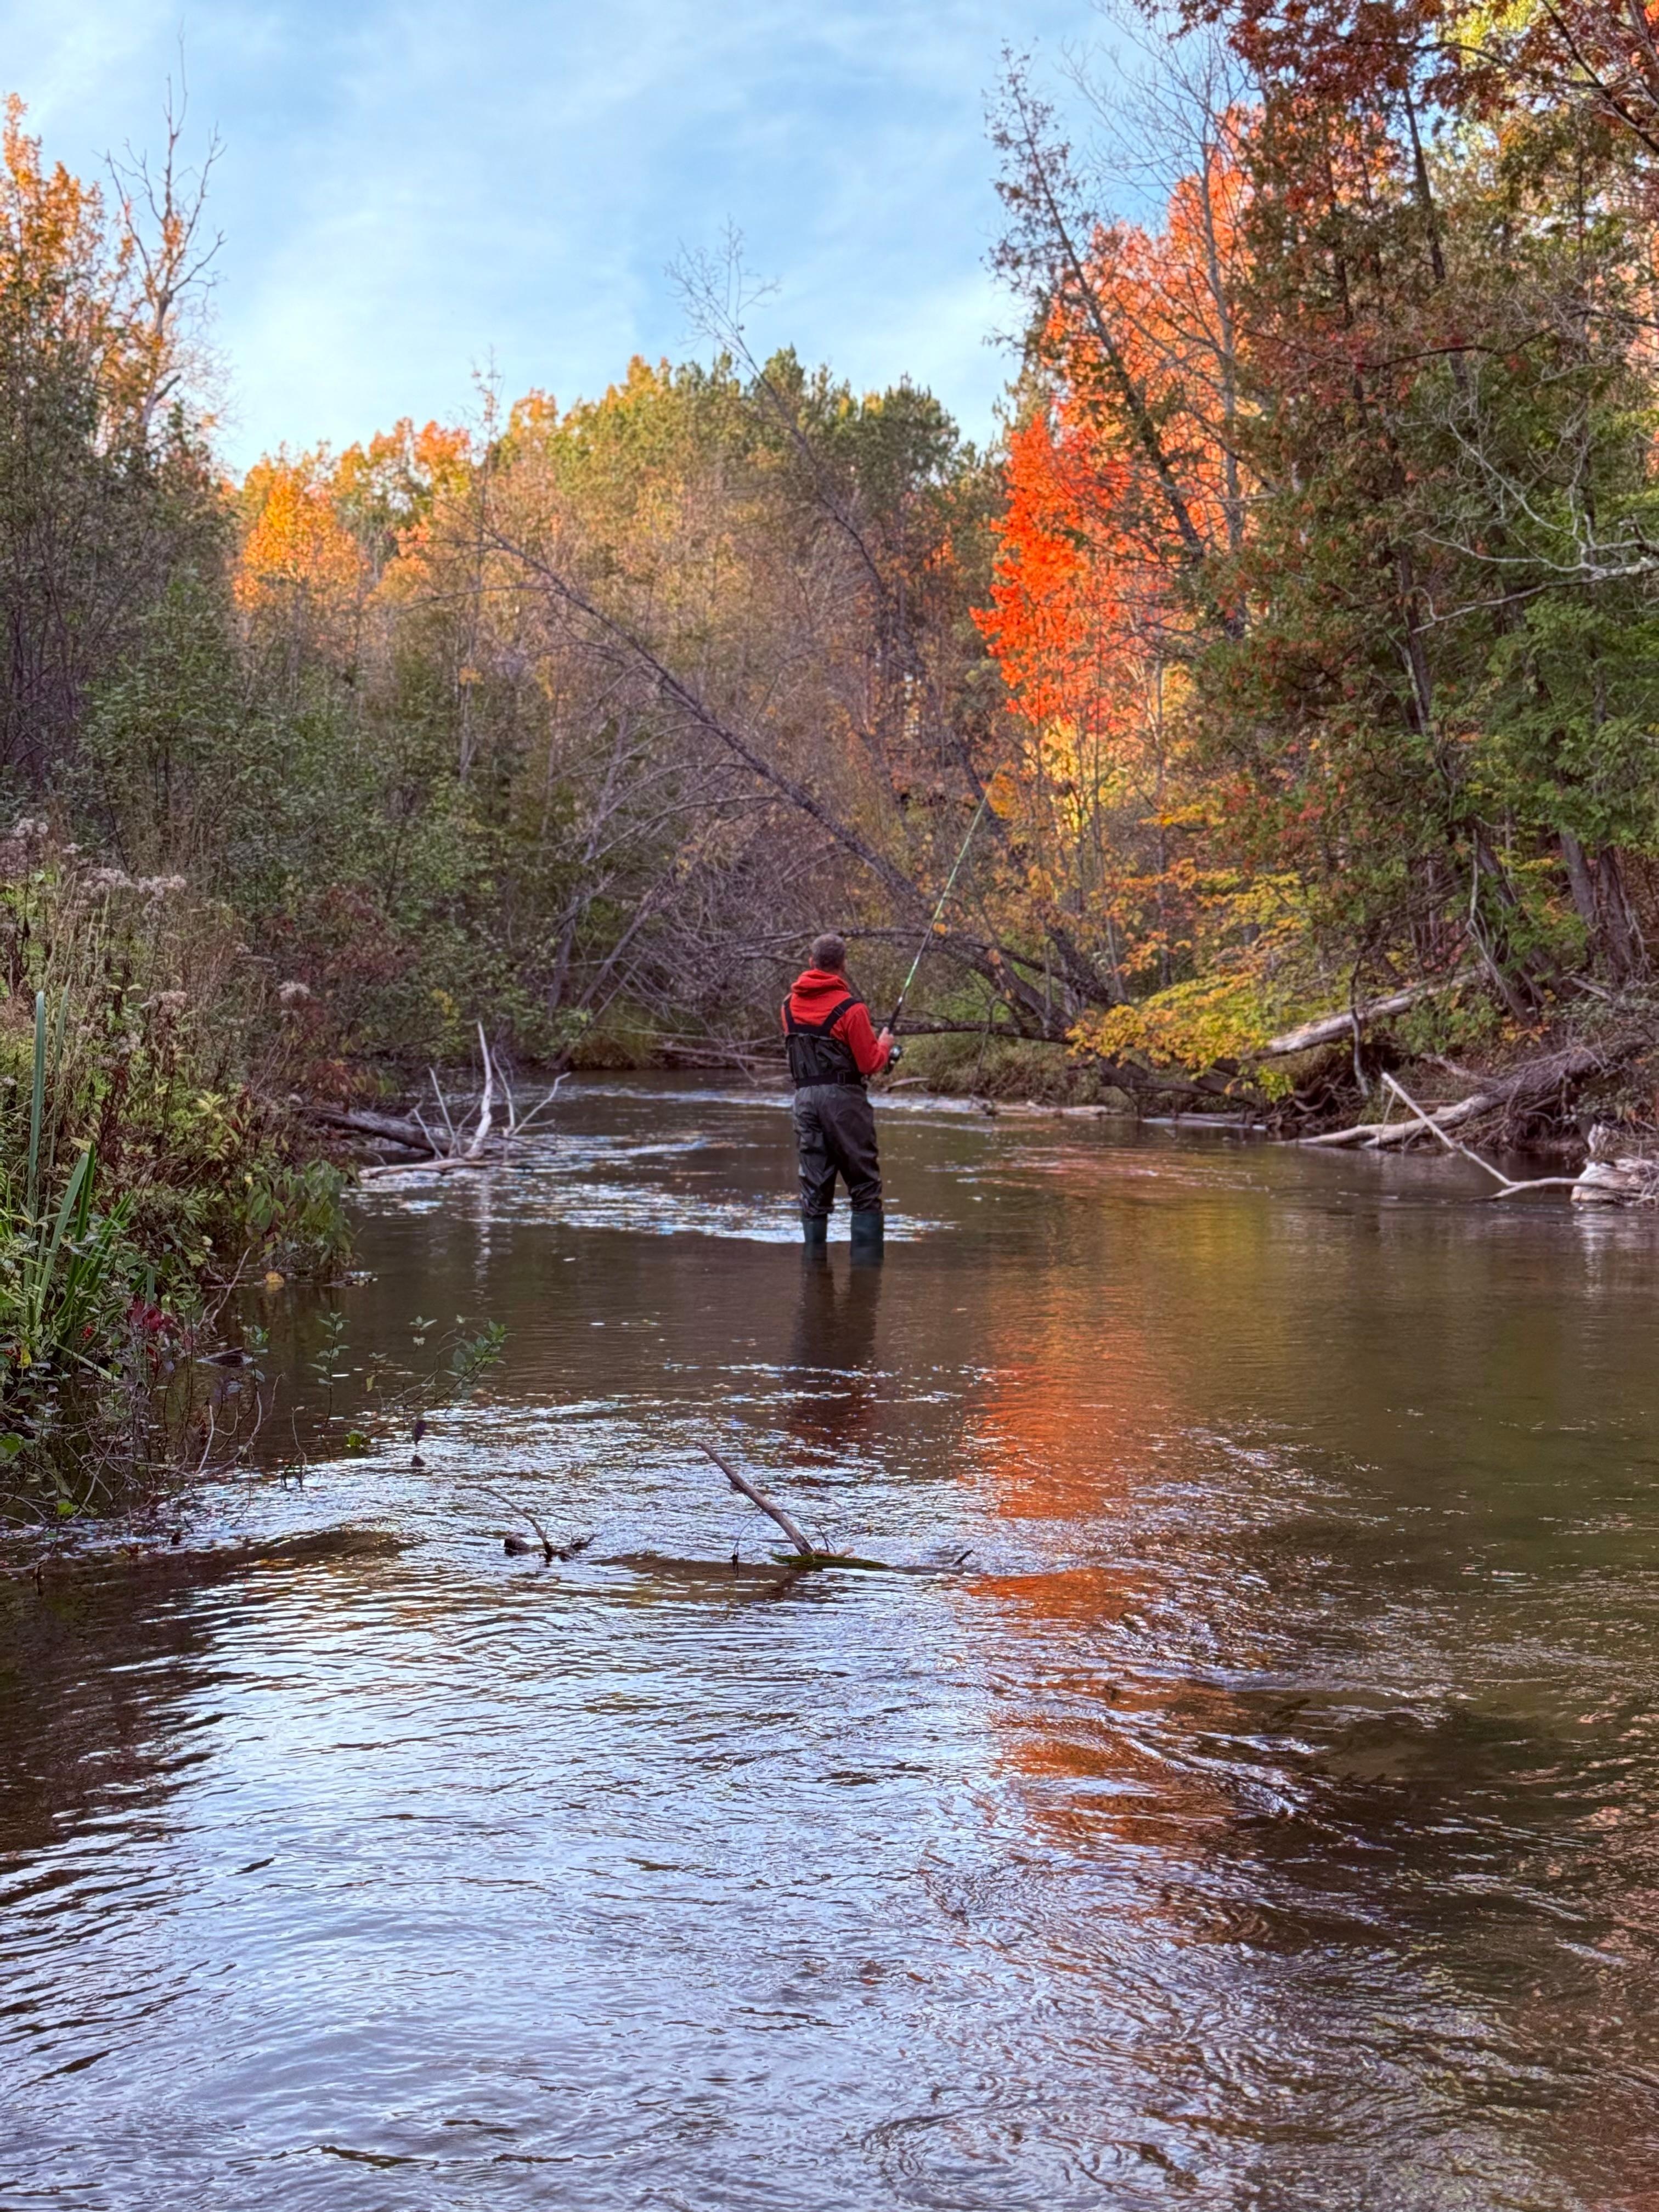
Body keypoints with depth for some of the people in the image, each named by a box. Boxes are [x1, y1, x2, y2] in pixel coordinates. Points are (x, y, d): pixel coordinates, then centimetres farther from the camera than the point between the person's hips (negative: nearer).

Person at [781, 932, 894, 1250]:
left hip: (805, 1095, 5)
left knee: (813, 1188, 9)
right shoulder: (850, 1008, -10)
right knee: (865, 1187, 2)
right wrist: (884, 1046, 12)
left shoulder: (790, 1005, 8)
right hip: (843, 1097, -5)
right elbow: (869, 1064, -10)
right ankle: (865, 1257, -3)